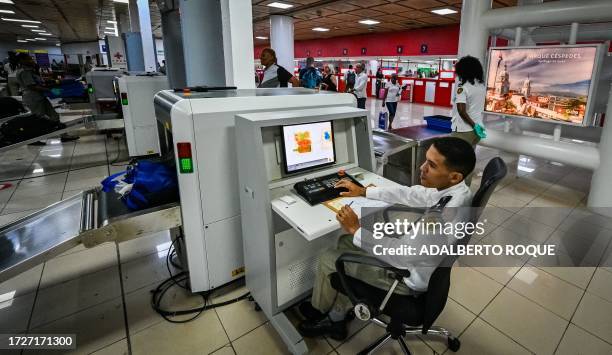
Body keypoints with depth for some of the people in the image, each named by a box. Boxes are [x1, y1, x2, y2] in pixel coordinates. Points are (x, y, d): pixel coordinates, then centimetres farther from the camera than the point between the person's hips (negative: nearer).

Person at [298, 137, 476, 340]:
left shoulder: (448, 214, -37)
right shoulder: (451, 189, -10)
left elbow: (399, 255, -30)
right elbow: (410, 194, 5)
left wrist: (356, 229, -19)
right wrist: (363, 191, 11)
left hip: (411, 277, -8)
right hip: (413, 251, 9)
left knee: (329, 260, -1)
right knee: (345, 242, 13)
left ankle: (319, 310, 32)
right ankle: (336, 318, 23)